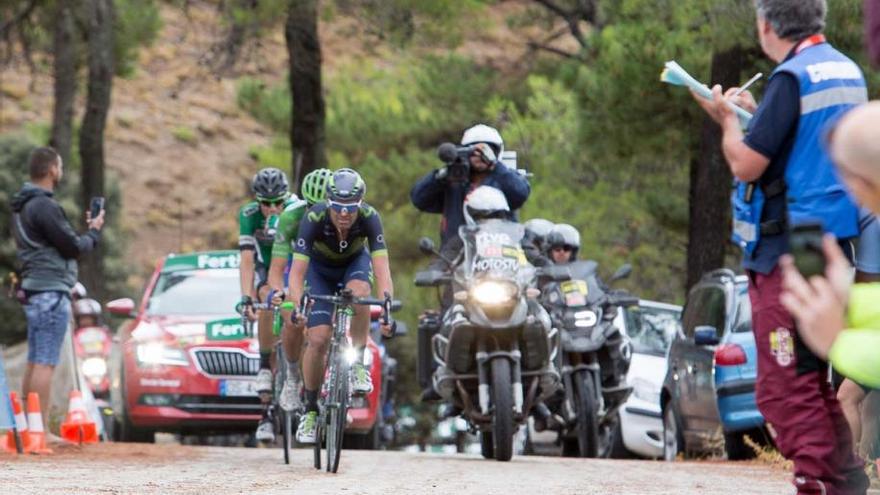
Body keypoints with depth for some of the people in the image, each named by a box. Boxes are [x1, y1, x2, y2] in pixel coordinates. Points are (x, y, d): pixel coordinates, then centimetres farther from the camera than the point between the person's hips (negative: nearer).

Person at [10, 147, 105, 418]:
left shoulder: (24, 205, 16)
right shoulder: (44, 206, -16)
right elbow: (72, 247, -14)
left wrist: (85, 229, 12)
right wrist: (94, 232, 3)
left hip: (34, 290, 10)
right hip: (51, 290, -10)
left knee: (34, 363, 11)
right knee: (45, 364, -11)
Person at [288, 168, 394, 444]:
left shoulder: (369, 218, -33)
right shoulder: (314, 219, -35)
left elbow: (381, 267, -38)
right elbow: (297, 271, -37)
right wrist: (298, 306, -53)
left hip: (355, 263, 0)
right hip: (320, 269, 0)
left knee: (359, 293, -36)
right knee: (318, 340, -14)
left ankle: (358, 365, -16)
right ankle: (311, 410, 4)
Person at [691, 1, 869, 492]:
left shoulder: (792, 78, -17)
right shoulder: (849, 71, 12)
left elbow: (747, 164, -17)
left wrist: (728, 120, 0)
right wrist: (755, 114, 21)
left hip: (787, 250, -9)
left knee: (784, 384, -7)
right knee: (815, 376, 19)